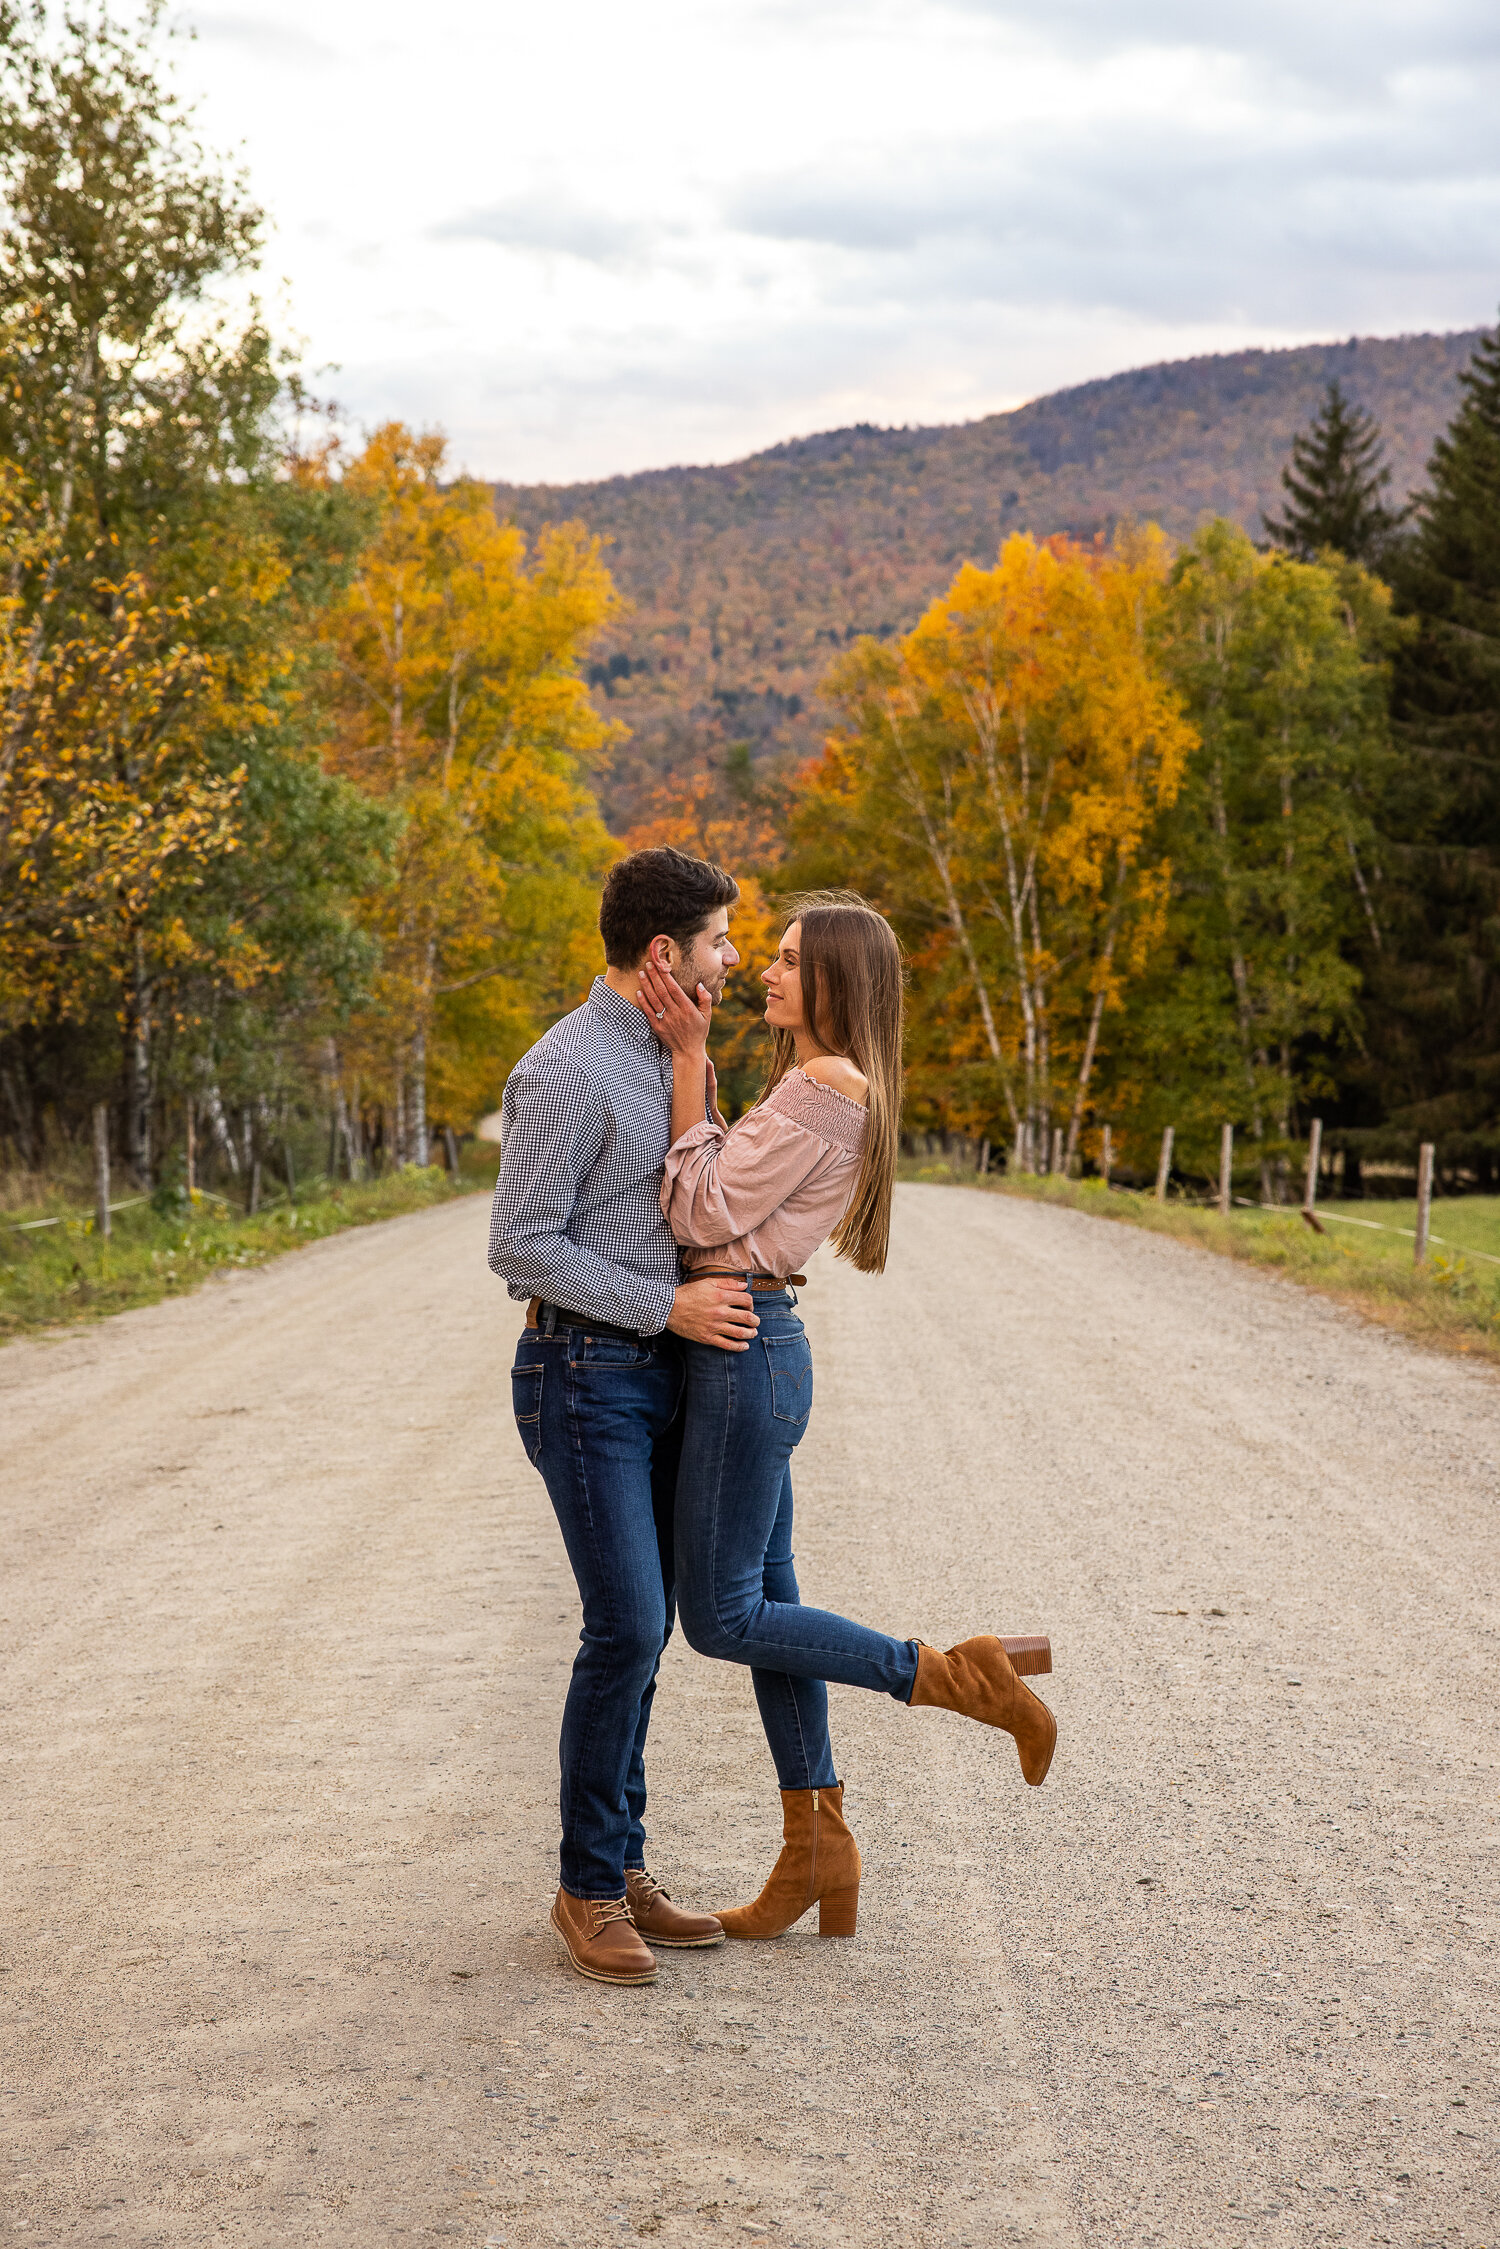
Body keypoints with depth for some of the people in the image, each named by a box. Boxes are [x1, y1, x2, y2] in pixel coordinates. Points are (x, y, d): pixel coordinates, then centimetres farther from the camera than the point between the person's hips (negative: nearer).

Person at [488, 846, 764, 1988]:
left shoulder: (665, 1057, 12)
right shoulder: (566, 1072, -18)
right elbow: (522, 1247, -20)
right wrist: (669, 1306, -18)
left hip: (656, 1374, 9)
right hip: (584, 1376, -9)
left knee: (642, 1625, 10)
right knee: (626, 1626, -11)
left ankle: (623, 1868, 18)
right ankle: (590, 1888, 2)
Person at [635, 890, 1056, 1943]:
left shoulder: (822, 1088, -16)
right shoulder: (828, 1089, 16)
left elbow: (702, 1214, -16)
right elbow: (716, 1200, 10)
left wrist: (689, 1058, -14)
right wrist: (693, 1054, 5)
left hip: (745, 1352, -10)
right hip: (751, 1349, 10)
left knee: (722, 1616, -4)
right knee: (766, 1600, 13)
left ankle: (952, 1677, 0)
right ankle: (817, 1855, 20)